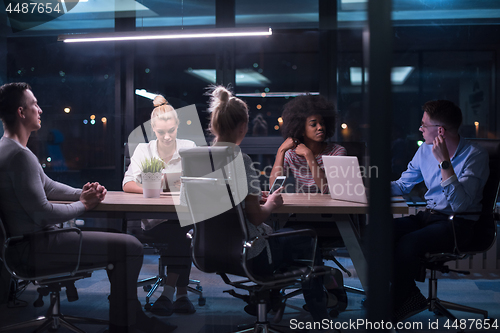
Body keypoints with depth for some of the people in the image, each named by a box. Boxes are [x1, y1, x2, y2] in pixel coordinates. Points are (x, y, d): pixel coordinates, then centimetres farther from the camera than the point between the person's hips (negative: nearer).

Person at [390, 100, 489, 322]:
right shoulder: (425, 150, 8)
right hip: (428, 216, 7)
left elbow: (459, 204, -24)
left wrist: (444, 162, -27)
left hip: (459, 223, -7)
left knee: (407, 243, -32)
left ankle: (395, 306, -7)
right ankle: (410, 295, -4)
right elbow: (402, 185, 19)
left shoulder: (475, 156, -12)